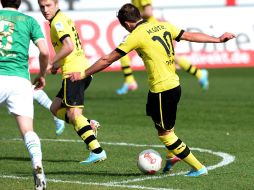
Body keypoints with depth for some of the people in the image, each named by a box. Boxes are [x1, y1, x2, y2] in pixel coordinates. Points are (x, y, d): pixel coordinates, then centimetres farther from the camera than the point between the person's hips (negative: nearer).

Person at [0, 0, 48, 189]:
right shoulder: (29, 21, 12)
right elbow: (44, 51, 1)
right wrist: (42, 75, 17)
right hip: (20, 79, 0)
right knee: (27, 130, -4)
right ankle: (37, 164, -27)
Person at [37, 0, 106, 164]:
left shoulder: (58, 22, -11)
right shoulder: (66, 19, 19)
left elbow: (68, 46, -25)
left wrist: (51, 62, -14)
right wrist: (59, 64, 21)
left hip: (74, 72, -10)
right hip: (83, 70, 10)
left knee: (73, 114, -12)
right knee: (55, 108, 17)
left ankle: (97, 151, -17)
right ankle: (88, 125, 6)